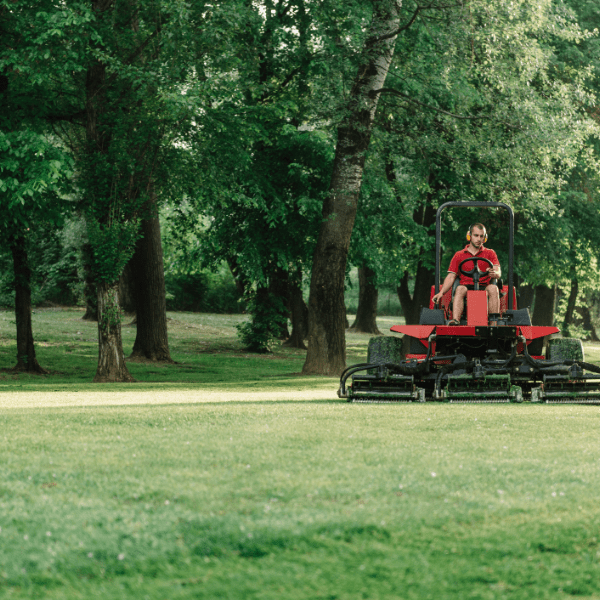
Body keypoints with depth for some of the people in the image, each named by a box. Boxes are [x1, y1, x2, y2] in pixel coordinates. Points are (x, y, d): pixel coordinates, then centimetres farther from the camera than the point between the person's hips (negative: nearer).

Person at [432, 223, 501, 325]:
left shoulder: (490, 253, 15)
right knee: (460, 289, -34)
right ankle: (455, 320, -54)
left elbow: (498, 274, 1)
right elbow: (451, 276, 10)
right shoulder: (459, 255, 17)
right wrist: (441, 292, -7)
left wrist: (494, 273, -26)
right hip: (467, 287, 0)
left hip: (484, 288, 0)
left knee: (493, 288, -33)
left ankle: (494, 323, -42)